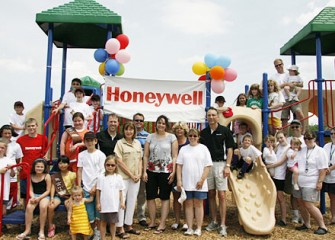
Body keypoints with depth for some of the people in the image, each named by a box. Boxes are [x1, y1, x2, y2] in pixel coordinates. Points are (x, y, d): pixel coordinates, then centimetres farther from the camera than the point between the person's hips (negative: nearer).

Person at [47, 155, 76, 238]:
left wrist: (71, 198, -14)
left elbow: (74, 188, -3)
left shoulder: (72, 175, -1)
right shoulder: (55, 176, 8)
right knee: (50, 207, -25)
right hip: (58, 195, 3)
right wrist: (52, 198, -10)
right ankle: (51, 226, -2)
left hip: (68, 196, -2)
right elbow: (53, 187, 2)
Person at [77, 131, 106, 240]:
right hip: (86, 188, 3)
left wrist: (95, 187, -9)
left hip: (97, 187, -2)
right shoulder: (81, 155, 6)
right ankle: (94, 229, 25)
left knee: (98, 211, 1)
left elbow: (102, 173, -5)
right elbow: (80, 171, 9)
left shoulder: (100, 155, -3)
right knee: (89, 211, 5)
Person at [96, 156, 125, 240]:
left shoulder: (118, 177, 0)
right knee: (103, 222, 10)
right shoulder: (101, 177, -4)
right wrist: (98, 203, -2)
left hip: (114, 205, 1)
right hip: (104, 204, -1)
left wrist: (122, 202, 1)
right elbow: (98, 191, 0)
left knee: (113, 222, 10)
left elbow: (120, 191, 5)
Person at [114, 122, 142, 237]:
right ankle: (120, 228, 6)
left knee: (132, 201, 11)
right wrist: (131, 174, -11)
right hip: (123, 177, -5)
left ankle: (129, 226, 22)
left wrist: (139, 174, -1)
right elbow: (120, 162, -10)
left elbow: (140, 160, 13)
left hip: (136, 178, 5)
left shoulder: (137, 143, 10)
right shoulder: (120, 143, -5)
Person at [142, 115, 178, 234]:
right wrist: (144, 171, 0)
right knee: (150, 196, 6)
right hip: (151, 171, 3)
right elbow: (146, 156, 6)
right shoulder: (150, 137, 7)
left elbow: (174, 156, -1)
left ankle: (162, 224, 11)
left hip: (166, 171, -2)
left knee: (165, 197, 4)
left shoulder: (172, 137, 1)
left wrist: (173, 171, -8)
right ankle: (152, 222, 21)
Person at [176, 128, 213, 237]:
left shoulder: (203, 148, 2)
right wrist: (179, 180, -2)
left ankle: (198, 228, 12)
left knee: (198, 204, 5)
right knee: (188, 204, 7)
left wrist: (202, 180, -11)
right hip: (186, 183, 2)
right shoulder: (183, 149, 8)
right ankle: (190, 228, 13)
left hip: (199, 183, -2)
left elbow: (207, 166, -3)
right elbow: (179, 165, 6)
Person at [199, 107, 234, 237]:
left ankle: (223, 225, 0)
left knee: (221, 195, -4)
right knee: (211, 194, 9)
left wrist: (227, 166, -10)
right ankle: (214, 221, 20)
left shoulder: (225, 131, -3)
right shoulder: (203, 132, 9)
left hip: (220, 164, -4)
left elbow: (229, 149, -3)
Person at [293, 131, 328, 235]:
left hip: (311, 183, -6)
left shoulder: (320, 151, -7)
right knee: (301, 203, 11)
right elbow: (296, 163, 25)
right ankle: (306, 224, 27)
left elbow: (323, 169, -11)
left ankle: (323, 226, 5)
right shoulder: (302, 150, 10)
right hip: (299, 182, 7)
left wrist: (320, 182, -15)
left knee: (308, 205, -9)